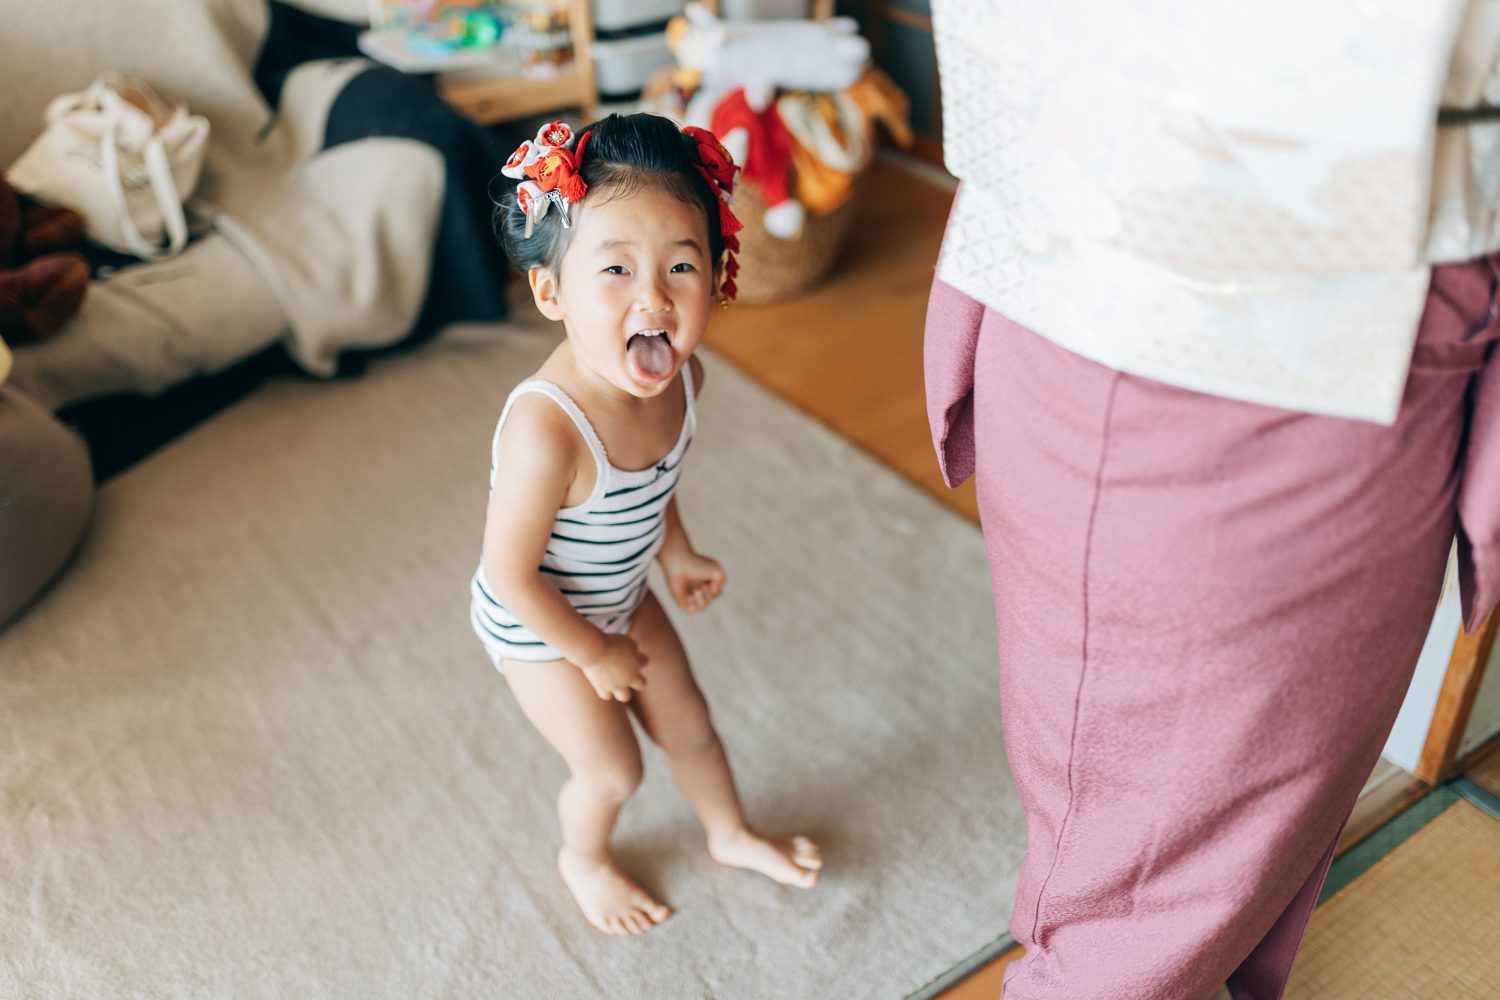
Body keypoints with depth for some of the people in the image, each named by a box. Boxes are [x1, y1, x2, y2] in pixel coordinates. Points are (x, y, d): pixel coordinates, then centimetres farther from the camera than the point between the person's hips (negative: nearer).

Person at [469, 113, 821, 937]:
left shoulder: (679, 379, -20)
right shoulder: (547, 432, -43)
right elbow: (510, 574, -29)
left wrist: (675, 554, 9)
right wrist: (593, 653, -16)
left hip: (622, 599, 6)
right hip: (540, 627, -6)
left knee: (688, 723, 22)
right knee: (612, 770, 12)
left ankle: (731, 834, 53)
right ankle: (583, 859, 48)